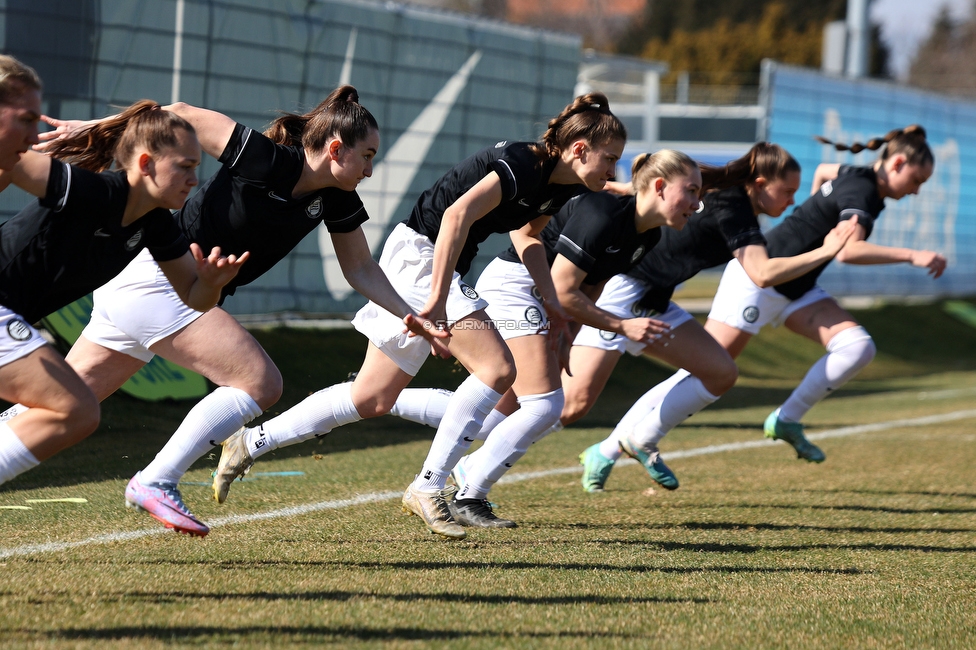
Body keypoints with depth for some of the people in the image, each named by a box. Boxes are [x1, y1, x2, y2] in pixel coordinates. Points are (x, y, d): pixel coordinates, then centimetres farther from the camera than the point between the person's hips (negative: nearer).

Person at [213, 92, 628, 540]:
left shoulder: (557, 187, 7)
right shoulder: (523, 166, -21)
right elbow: (458, 214, -33)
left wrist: (550, 301, 17)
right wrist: (439, 299, -36)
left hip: (418, 267, 9)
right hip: (419, 255, -9)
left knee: (372, 399, 10)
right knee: (497, 368, -18)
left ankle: (251, 443, 17)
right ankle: (428, 488, -12)